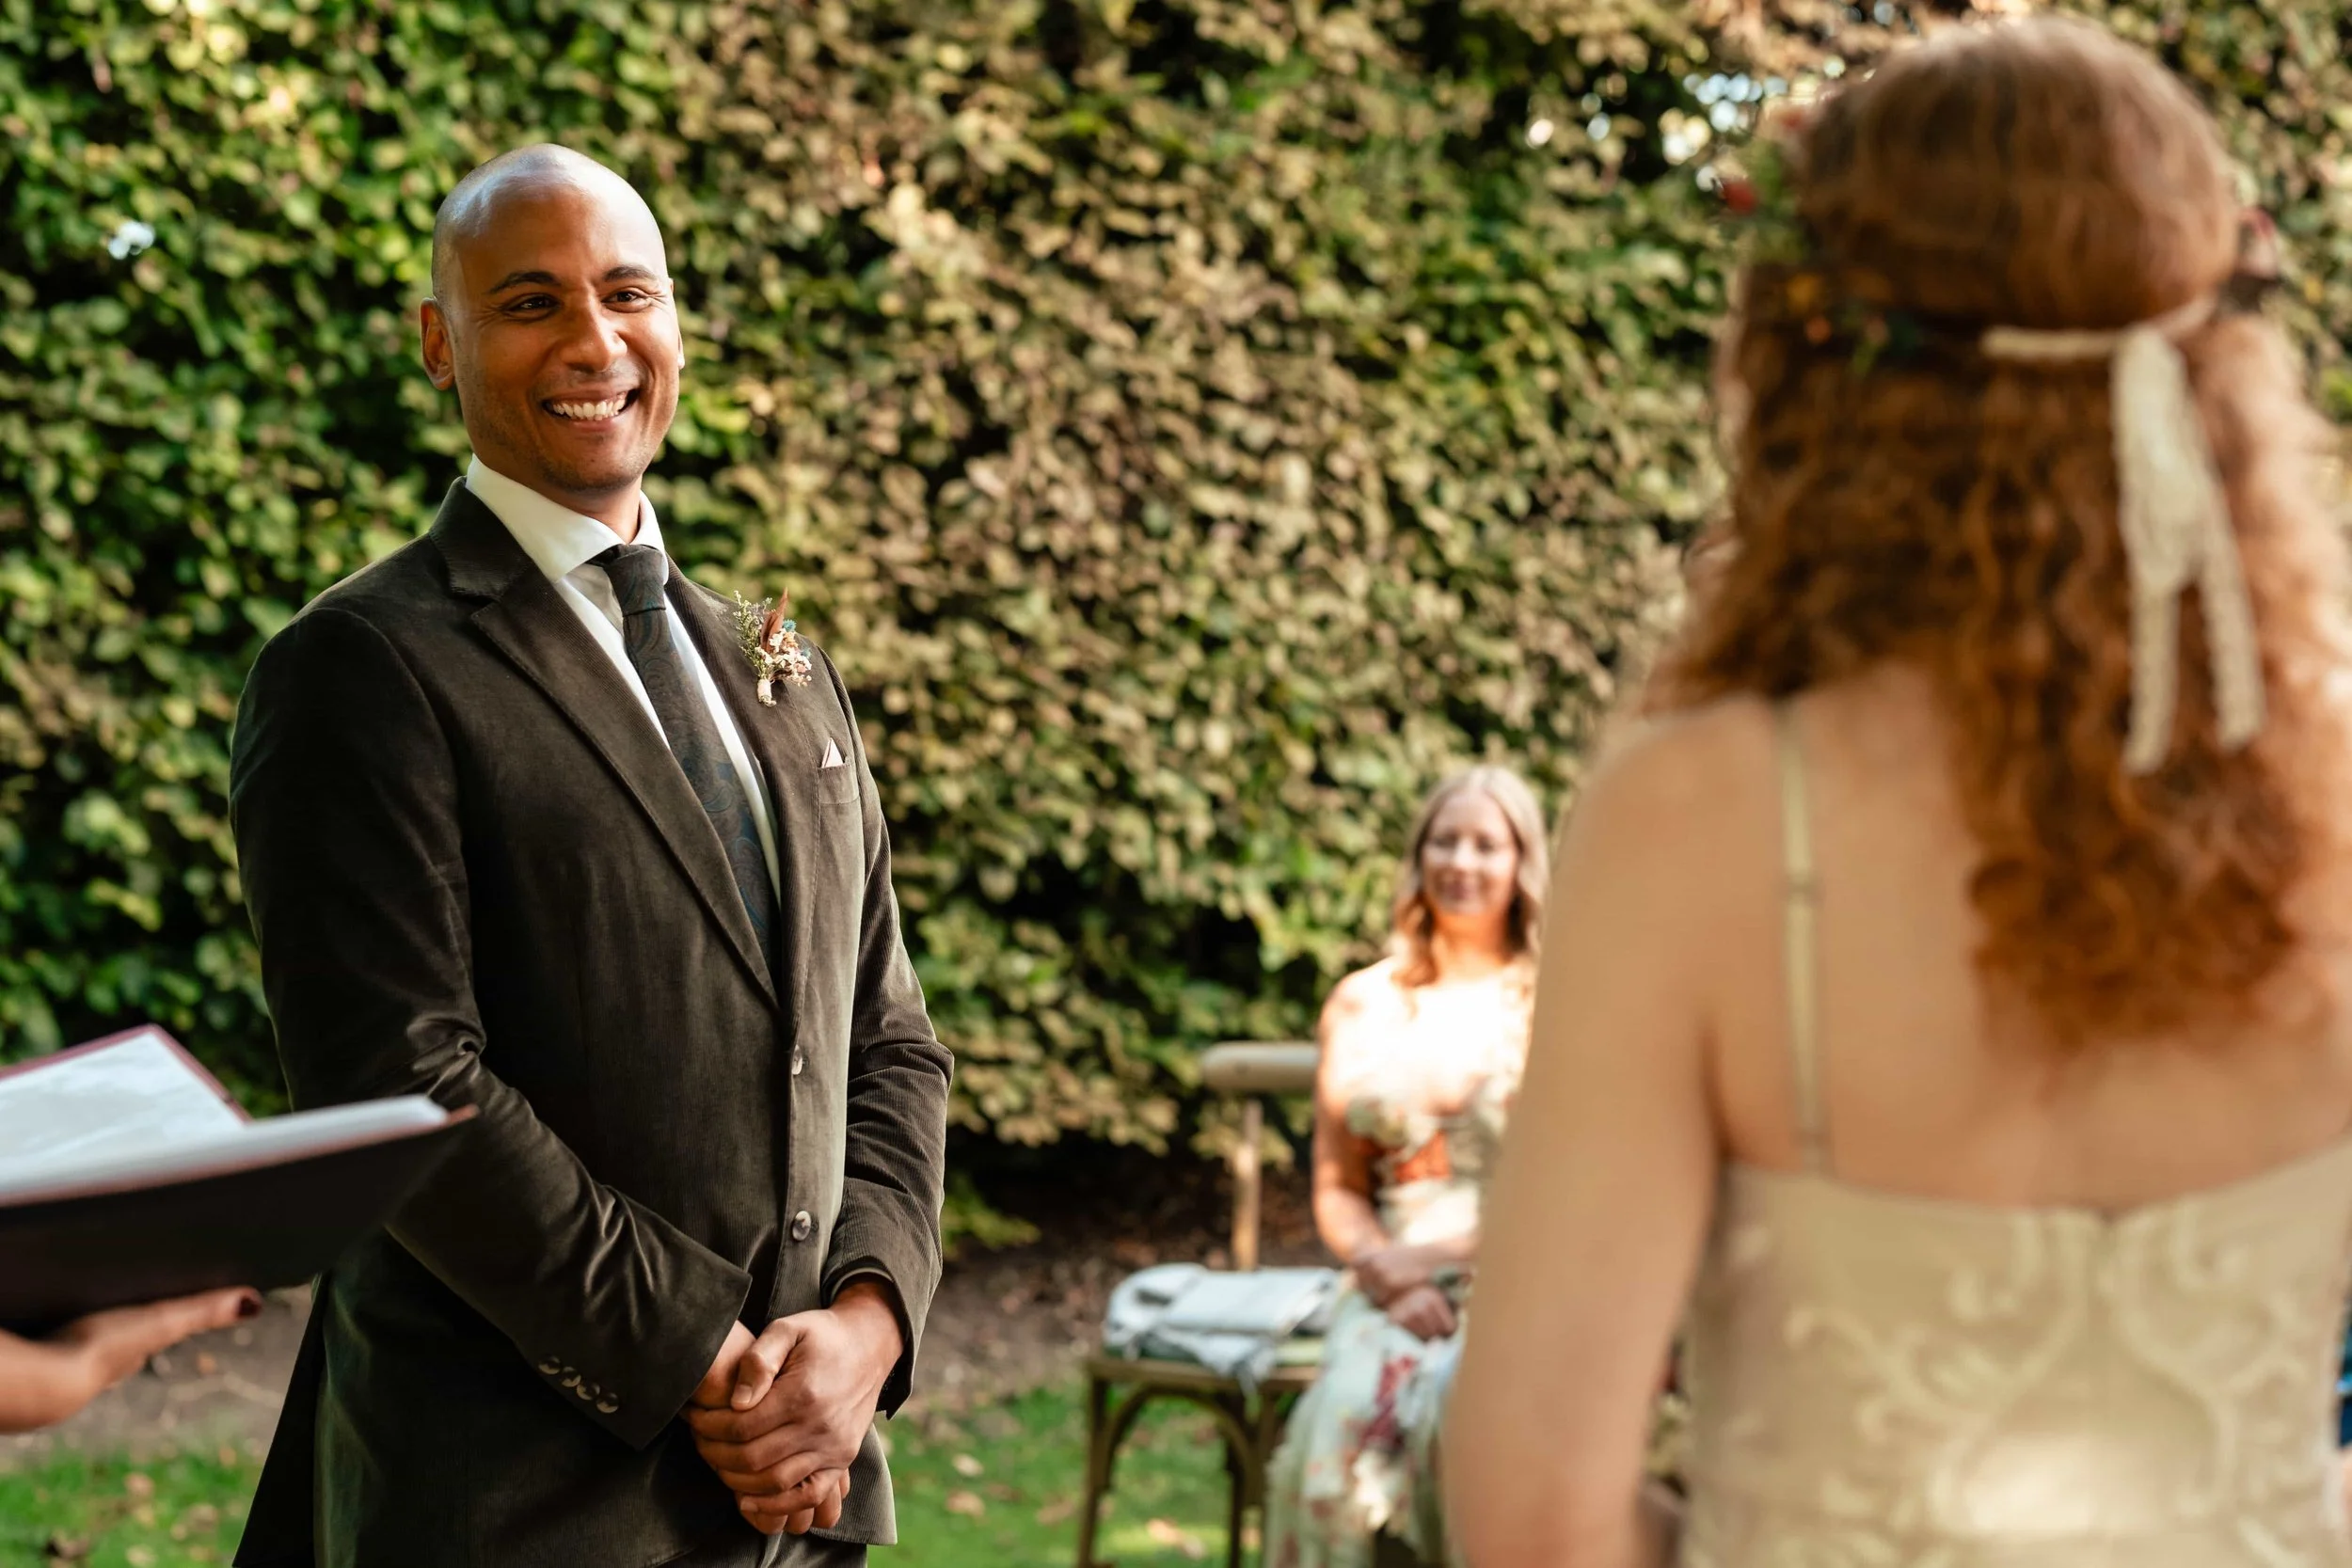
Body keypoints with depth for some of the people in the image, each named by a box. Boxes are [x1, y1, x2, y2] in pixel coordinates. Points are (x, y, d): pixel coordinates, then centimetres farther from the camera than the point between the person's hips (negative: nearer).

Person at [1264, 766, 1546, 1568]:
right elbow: (1338, 1187, 14)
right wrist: (1385, 1267, -7)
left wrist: (1453, 1254, -10)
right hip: (1397, 1287, 2)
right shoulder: (1364, 1005, 15)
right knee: (1342, 1418, -29)